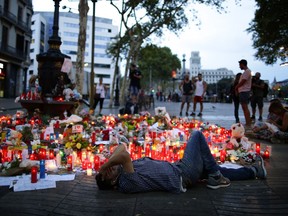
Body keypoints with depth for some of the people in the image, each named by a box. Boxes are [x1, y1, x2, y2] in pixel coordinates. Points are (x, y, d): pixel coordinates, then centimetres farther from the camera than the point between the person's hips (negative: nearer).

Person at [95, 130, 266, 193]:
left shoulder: (122, 170, 0)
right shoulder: (126, 184, -28)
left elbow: (121, 147, 7)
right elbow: (125, 155, -46)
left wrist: (108, 161, -6)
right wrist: (103, 167, -33)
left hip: (178, 169, 9)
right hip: (184, 174, -9)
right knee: (197, 134, 5)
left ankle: (254, 171, 41)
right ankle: (215, 178, 12)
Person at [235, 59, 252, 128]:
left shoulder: (247, 71, -12)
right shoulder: (246, 71, 20)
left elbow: (242, 82, -16)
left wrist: (236, 87, -1)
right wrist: (238, 88, 12)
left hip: (244, 91, -10)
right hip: (243, 91, 10)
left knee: (245, 108, -11)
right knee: (244, 108, 11)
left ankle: (248, 124, -10)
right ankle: (247, 123, 16)